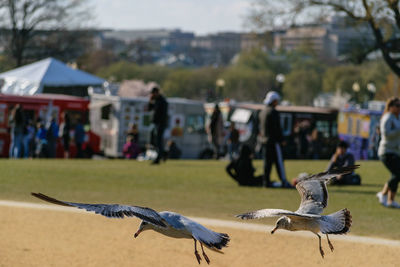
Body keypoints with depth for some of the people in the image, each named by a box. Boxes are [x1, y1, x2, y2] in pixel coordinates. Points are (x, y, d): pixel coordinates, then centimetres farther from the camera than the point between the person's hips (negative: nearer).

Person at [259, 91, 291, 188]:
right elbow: (277, 128, -16)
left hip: (264, 140, 8)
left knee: (267, 162, 10)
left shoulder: (263, 111, 14)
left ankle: (266, 181, 10)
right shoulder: (273, 112, -14)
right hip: (273, 141, -8)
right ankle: (284, 181, -8)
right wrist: (281, 139, -12)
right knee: (279, 161, -7)